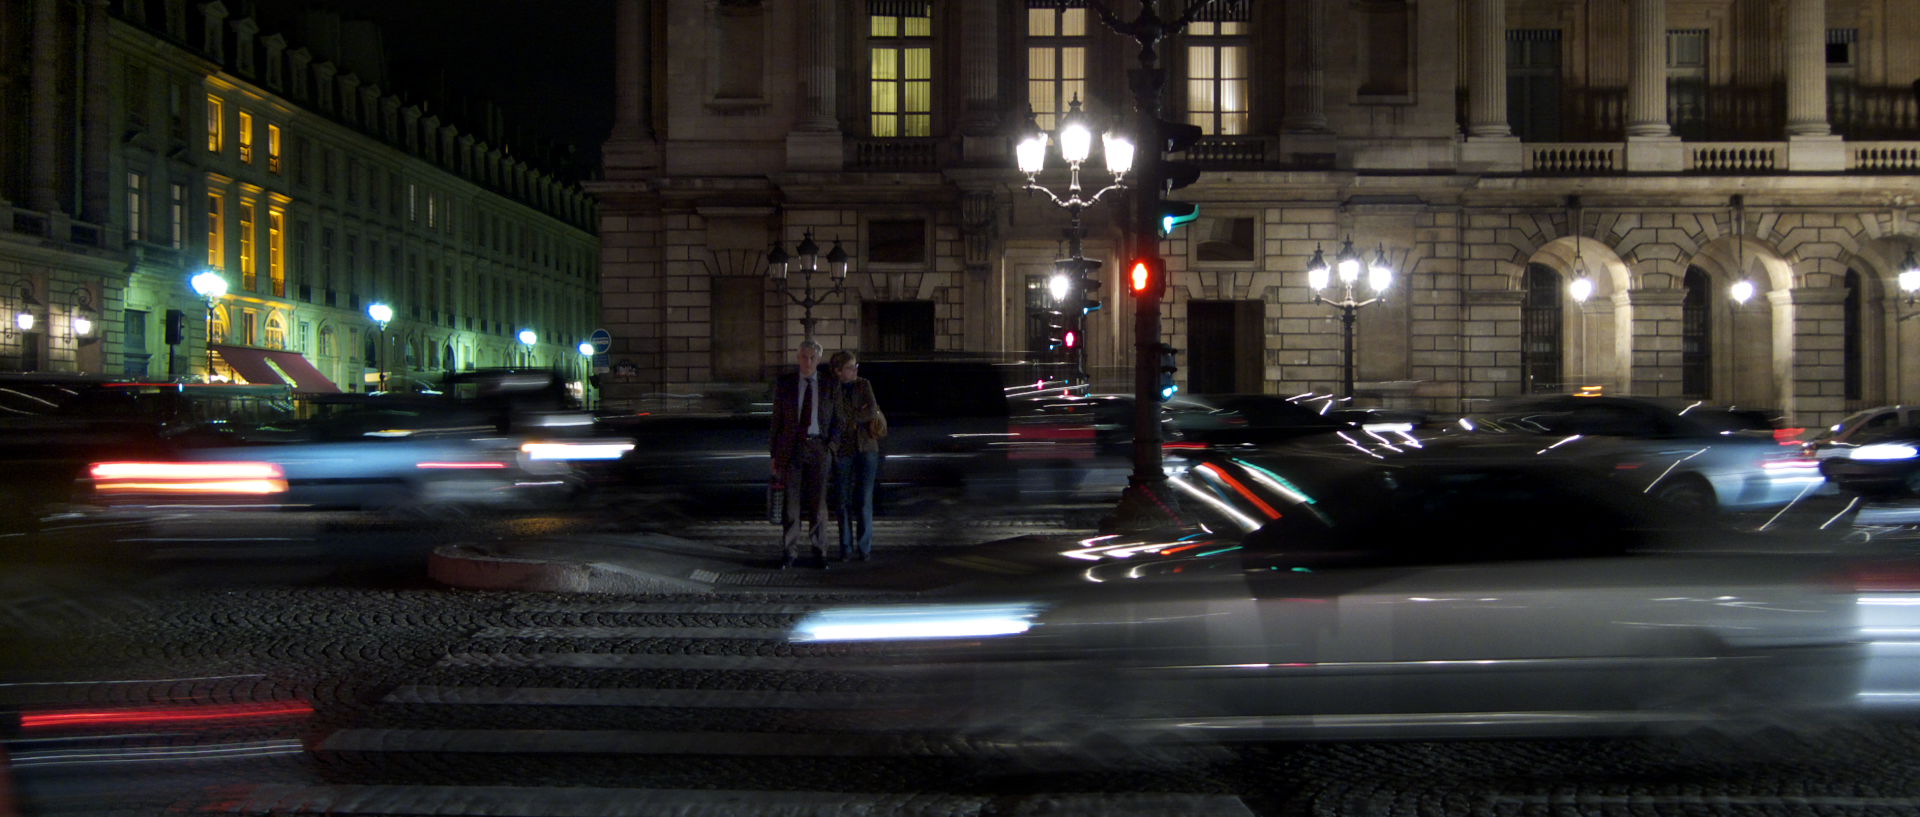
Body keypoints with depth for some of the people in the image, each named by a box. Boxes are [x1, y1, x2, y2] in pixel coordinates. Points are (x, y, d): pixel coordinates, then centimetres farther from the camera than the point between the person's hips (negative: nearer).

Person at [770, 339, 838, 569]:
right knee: (791, 502, 1)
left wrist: (832, 444, -4)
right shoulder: (784, 383, 4)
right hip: (791, 446, 0)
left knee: (818, 501, 4)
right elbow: (777, 419, 6)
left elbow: (835, 419, 10)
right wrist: (775, 454, 3)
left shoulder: (829, 386, 4)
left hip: (818, 447, 0)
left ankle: (819, 551, 14)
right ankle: (789, 552, 8)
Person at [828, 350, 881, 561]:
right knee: (843, 501, 2)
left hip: (866, 448, 1)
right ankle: (846, 548, 12)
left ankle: (864, 548, 4)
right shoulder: (830, 389, 0)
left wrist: (849, 419, -9)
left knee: (864, 500, -3)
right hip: (842, 450, 0)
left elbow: (871, 409, -10)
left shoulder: (863, 385, 5)